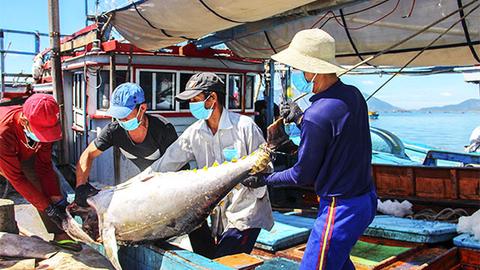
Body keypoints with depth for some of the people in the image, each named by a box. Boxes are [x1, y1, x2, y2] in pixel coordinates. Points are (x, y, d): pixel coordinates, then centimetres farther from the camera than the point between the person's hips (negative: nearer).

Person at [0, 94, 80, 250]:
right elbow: (16, 179, -36)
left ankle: (59, 234, -5)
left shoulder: (43, 124, -29)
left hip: (23, 152, 4)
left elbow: (44, 165, -17)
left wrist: (57, 198, -20)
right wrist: (48, 208, -33)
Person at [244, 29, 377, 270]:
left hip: (340, 209, -9)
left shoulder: (317, 115, -26)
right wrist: (300, 119, 13)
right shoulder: (354, 95, 0)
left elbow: (303, 175, -14)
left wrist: (264, 180, 1)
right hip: (367, 199, 9)